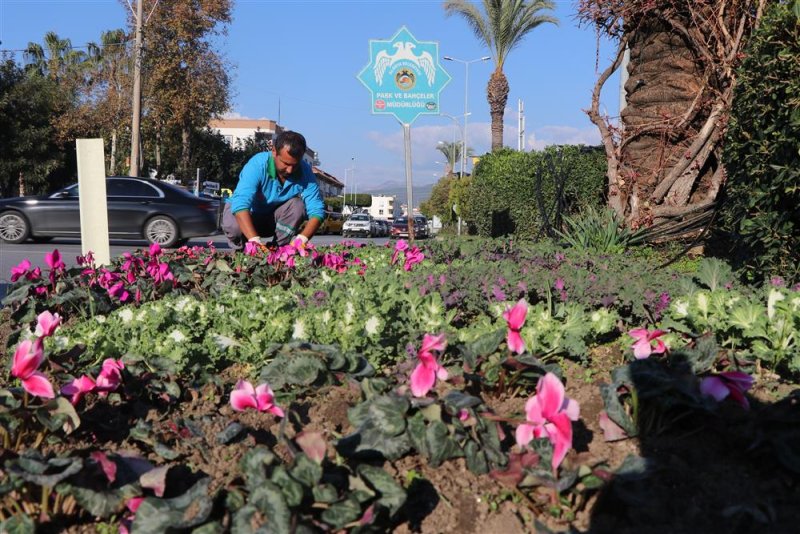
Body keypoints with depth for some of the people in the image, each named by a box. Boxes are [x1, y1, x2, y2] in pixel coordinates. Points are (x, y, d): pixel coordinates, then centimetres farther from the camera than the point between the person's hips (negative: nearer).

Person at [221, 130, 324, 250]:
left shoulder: (305, 172, -21)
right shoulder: (257, 165, -32)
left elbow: (317, 209, -27)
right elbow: (240, 203, -43)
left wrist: (302, 238, -47)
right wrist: (254, 239, -58)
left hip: (274, 216, 3)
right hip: (247, 214, -3)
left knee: (298, 205, -25)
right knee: (234, 226, -35)